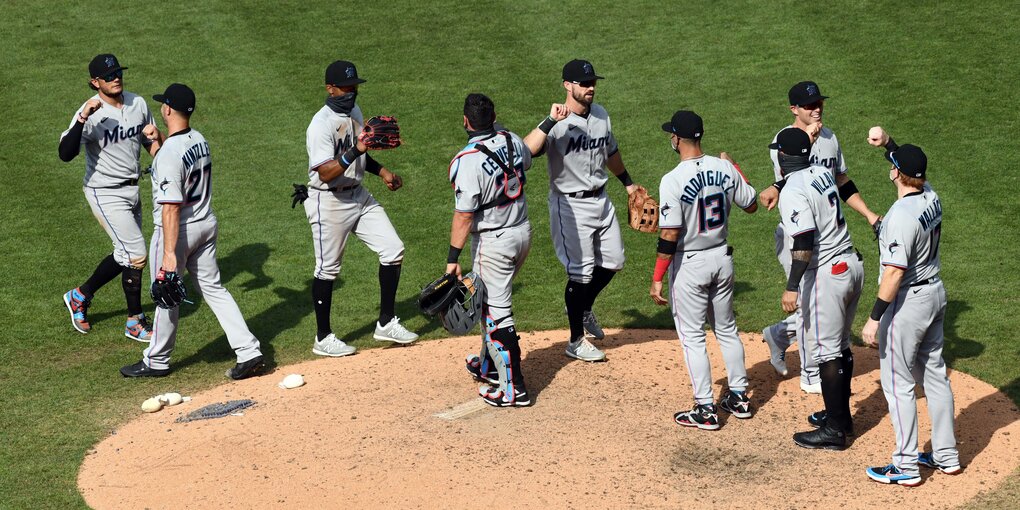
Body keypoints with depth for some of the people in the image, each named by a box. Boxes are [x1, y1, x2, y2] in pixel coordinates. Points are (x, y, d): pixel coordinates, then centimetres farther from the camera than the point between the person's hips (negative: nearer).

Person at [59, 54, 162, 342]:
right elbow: (65, 154, -33)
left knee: (125, 255, 17)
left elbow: (155, 148, 9)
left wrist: (156, 137, -15)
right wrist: (82, 119, -44)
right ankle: (135, 323, 8)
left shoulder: (137, 103, 0)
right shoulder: (91, 112, -20)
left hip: (132, 189, 8)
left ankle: (80, 296, 37)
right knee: (136, 254, -8)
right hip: (105, 193, -7)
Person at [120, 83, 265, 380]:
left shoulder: (169, 153, -24)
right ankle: (249, 352, 6)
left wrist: (170, 254, -27)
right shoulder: (201, 141, 2)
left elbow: (171, 208, -27)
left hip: (178, 231, -8)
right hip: (207, 223, 8)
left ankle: (157, 361, 25)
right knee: (213, 289, 13)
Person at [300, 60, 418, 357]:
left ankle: (386, 324, 15)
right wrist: (356, 150, -39)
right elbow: (326, 173, -31)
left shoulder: (354, 112, 7)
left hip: (358, 196, 8)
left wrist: (381, 171, 9)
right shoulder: (321, 124, -21)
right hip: (329, 202, -8)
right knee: (328, 269, 3)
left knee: (393, 250, 4)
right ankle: (323, 339, 16)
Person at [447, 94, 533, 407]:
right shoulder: (513, 141, -2)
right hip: (523, 232, 8)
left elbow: (464, 215, -22)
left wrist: (453, 258, -17)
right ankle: (489, 366, 38)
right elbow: (527, 161, 24)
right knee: (492, 301, 24)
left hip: (493, 242, -8)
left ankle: (513, 388, -2)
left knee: (496, 311, -2)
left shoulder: (467, 161, -22)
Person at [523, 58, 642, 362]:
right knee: (581, 272, -1)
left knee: (613, 262, 14)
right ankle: (576, 341, 14)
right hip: (570, 205, -7)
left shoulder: (601, 114, 3)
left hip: (600, 200, 7)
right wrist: (550, 121, -44)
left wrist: (627, 182, 30)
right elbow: (526, 151, -37)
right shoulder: (558, 124, -20)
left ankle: (583, 308, 40)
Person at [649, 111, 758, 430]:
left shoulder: (673, 181, -21)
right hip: (722, 259, 6)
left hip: (689, 265, -6)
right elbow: (751, 205, 9)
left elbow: (669, 235, -22)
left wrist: (657, 279, -15)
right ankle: (739, 398, 28)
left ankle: (705, 410, 7)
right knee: (727, 330, 20)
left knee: (692, 337, 5)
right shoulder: (724, 168, -5)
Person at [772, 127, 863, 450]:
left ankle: (834, 430, 3)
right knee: (841, 346, 19)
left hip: (825, 274, -9)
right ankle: (841, 415, 30)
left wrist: (792, 287, -26)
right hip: (852, 265, 9)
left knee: (826, 351, -2)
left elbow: (804, 242, -25)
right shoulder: (823, 172, 7)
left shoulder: (793, 192, -17)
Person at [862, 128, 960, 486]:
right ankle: (946, 456, 26)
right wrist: (887, 143, 5)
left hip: (908, 302, -9)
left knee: (897, 384, 2)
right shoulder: (931, 197, -1)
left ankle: (906, 467, 8)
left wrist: (875, 317, -23)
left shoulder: (901, 216, -26)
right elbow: (910, 163, 20)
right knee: (934, 376, 17)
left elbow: (895, 271, -27)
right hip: (936, 294, 9)